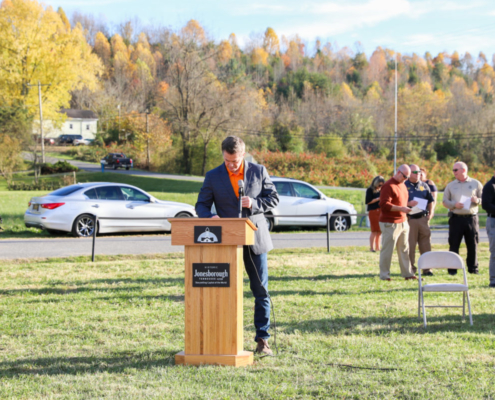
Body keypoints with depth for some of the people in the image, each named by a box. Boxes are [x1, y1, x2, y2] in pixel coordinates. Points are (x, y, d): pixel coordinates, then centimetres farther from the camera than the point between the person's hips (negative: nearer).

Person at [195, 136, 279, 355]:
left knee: (261, 291, 1)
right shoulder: (213, 177, 2)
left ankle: (262, 339, 7)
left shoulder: (259, 171, 4)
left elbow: (273, 198, 6)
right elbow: (202, 205, 4)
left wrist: (254, 203, -13)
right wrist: (209, 217, -19)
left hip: (255, 239, 1)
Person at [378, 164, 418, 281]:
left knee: (404, 249, 11)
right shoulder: (388, 186, -13)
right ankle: (384, 275, 4)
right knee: (387, 249, -3)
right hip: (390, 223, -9)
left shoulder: (402, 185, 17)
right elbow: (384, 205, -20)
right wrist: (401, 208, -26)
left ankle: (407, 273, 17)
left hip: (403, 222, 9)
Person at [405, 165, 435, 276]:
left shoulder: (424, 186, 15)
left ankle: (427, 268, 9)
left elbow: (431, 201, 21)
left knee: (426, 244, 3)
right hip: (410, 219, -4)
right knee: (410, 245, -2)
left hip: (423, 218, 4)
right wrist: (408, 204, -19)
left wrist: (430, 213, 8)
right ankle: (411, 268, 5)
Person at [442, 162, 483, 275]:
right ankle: (452, 269, 5)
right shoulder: (451, 185, 10)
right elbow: (445, 201, 8)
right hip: (456, 218, 1)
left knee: (473, 244, 3)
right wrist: (454, 205, -11)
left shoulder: (475, 184, 7)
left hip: (471, 218, 0)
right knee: (454, 244, 0)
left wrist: (477, 200, -15)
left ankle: (473, 268, 12)